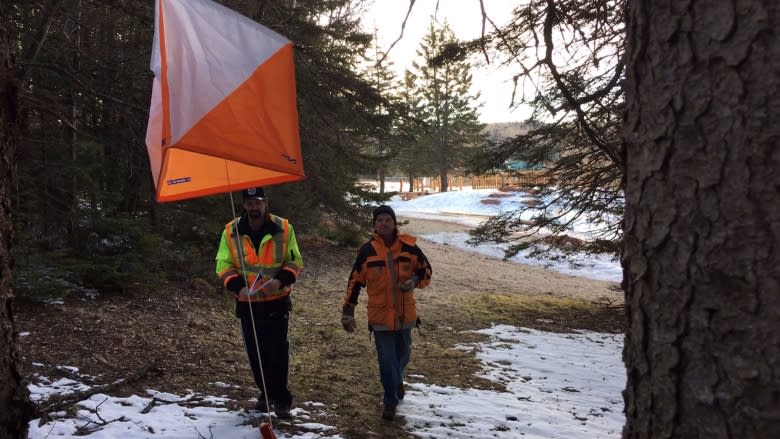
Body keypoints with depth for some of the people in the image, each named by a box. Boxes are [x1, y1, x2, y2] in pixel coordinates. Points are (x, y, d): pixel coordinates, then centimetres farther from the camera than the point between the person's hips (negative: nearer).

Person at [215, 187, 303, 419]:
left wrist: (281, 280, -18)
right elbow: (223, 265, 0)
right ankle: (266, 392, 31)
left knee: (278, 350, -5)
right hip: (247, 302, 2)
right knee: (255, 352, 12)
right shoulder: (231, 231, -4)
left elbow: (295, 261, 1)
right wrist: (238, 286, -16)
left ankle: (281, 399, 7)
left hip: (277, 300, -2)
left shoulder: (283, 229, -6)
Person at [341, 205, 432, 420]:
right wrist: (348, 310, -3)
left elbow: (426, 270, 6)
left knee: (403, 353, 20)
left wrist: (414, 281, -16)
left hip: (405, 313, 2)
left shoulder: (409, 245, -5)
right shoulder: (367, 250, -7)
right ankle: (390, 401, 16)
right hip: (380, 314, -2)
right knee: (386, 359, -1)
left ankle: (397, 380, 51)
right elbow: (355, 281, -1)